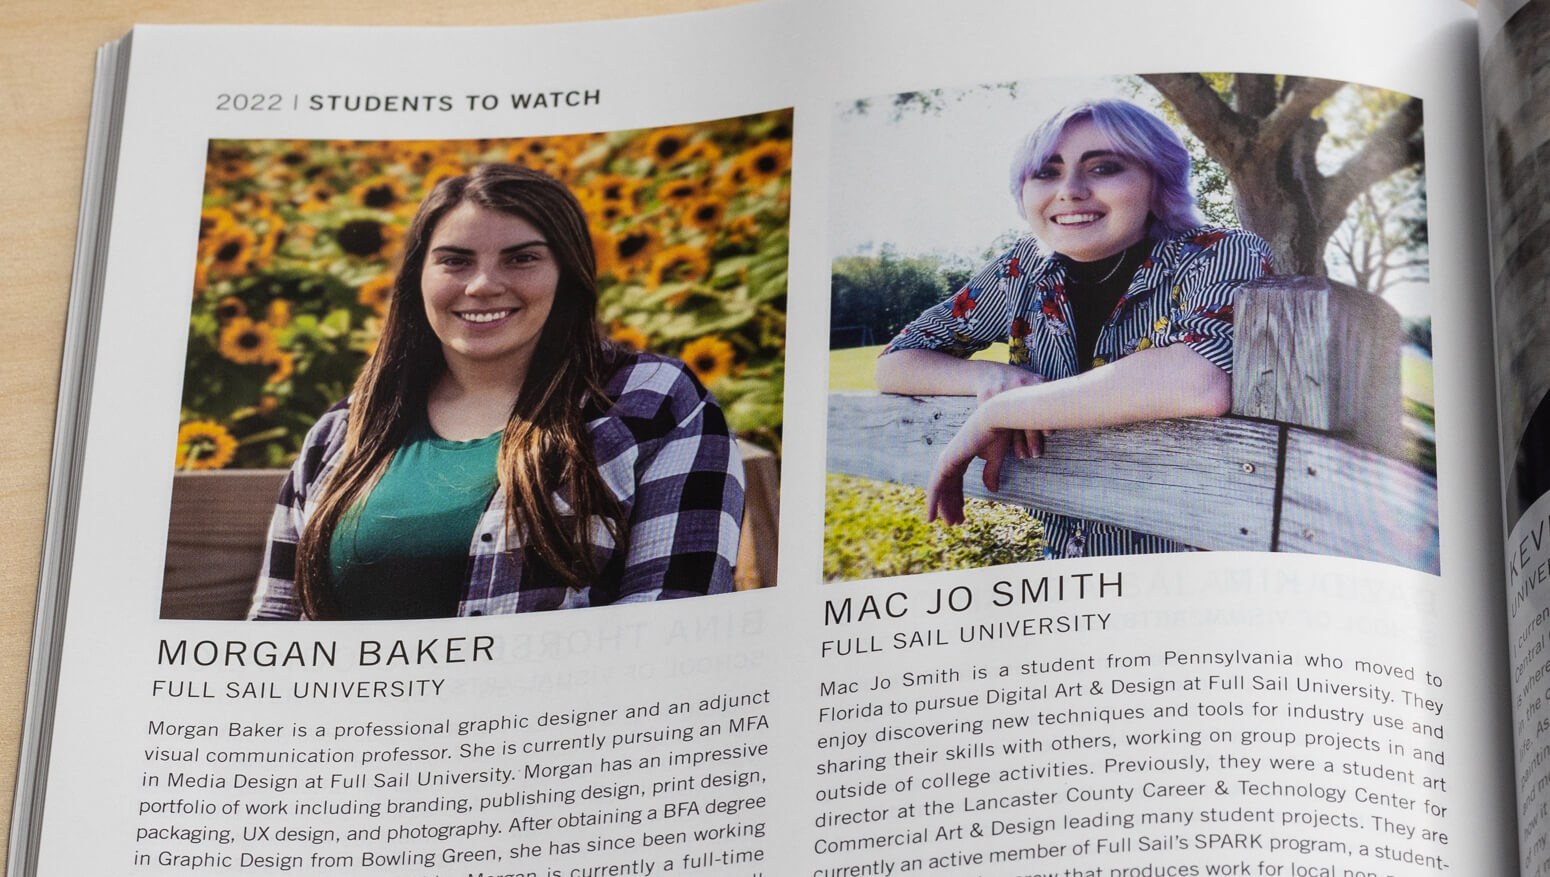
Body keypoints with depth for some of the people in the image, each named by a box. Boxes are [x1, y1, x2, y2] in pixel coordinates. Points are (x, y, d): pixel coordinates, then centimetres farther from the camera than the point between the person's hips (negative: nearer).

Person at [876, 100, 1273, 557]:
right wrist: (993, 378, -12)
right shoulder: (1026, 270, 2)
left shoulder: (1224, 258, -13)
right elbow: (894, 363, 10)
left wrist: (997, 412, -25)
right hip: (1063, 554, 5)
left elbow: (1204, 380, -33)